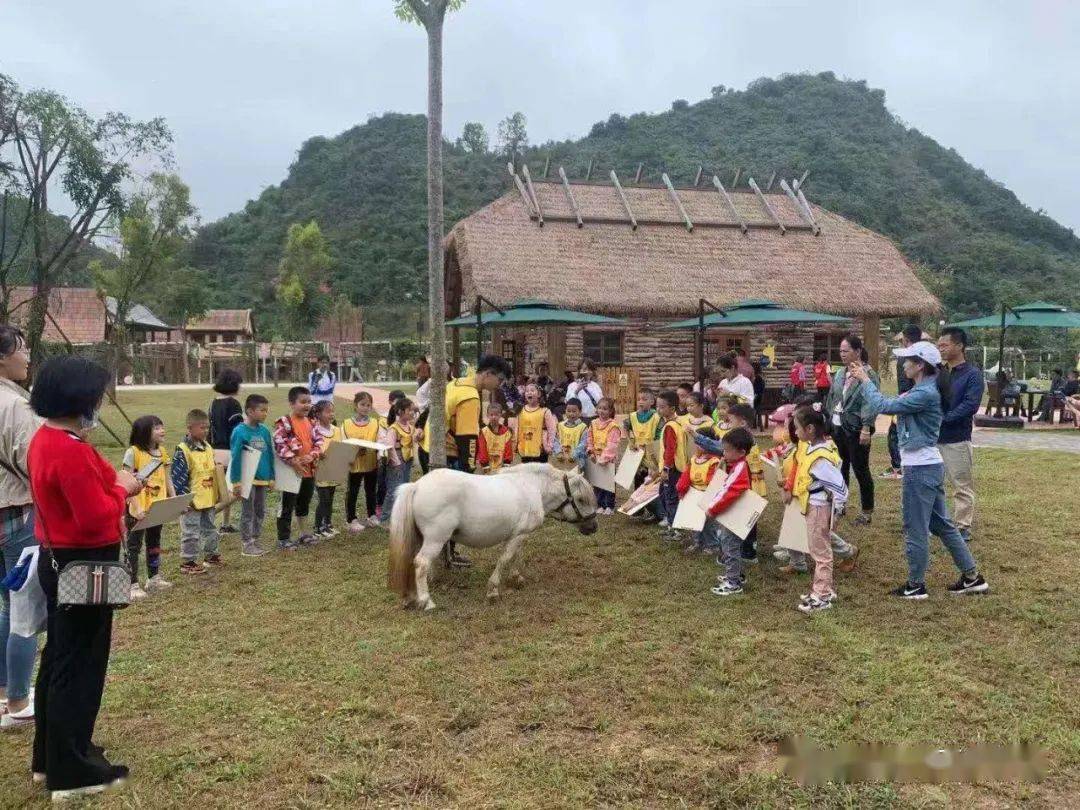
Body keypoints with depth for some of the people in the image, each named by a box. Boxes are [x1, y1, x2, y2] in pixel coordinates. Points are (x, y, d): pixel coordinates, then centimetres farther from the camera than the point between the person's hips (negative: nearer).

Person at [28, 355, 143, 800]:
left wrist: (111, 484, 2)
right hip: (83, 566, -10)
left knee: (59, 658, 19)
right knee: (80, 665, 1)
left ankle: (50, 756, 33)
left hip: (58, 560, 10)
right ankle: (71, 771, 13)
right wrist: (121, 489, -11)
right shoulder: (71, 450, -25)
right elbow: (95, 519, -26)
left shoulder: (45, 439, 7)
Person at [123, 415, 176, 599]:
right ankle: (132, 584, 7)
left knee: (154, 542, 19)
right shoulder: (133, 452, -15)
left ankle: (154, 578, 33)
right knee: (134, 545, 2)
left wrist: (174, 499, 1)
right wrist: (137, 507, -24)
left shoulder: (162, 451, 6)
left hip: (157, 506, 7)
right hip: (139, 509, -7)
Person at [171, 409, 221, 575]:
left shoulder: (208, 448, 8)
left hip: (209, 499, 8)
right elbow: (178, 477, -17)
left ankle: (211, 555, 33)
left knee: (210, 529, 19)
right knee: (191, 532, 1)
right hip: (192, 501, -8)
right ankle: (187, 562, 11)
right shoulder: (183, 451, -16)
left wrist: (217, 494, 18)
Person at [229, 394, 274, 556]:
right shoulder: (240, 431, -13)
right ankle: (246, 544, 14)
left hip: (262, 479, 6)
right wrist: (236, 482, -14)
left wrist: (271, 477, 8)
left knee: (260, 512, 14)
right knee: (248, 513, 4)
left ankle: (255, 540, 26)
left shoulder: (265, 431, 3)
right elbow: (235, 458, -13)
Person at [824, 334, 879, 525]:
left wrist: (866, 428, -23)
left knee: (860, 469, 1)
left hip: (856, 429, -7)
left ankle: (867, 511, 12)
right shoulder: (840, 373, 11)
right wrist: (827, 421, 14)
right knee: (840, 467, 14)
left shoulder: (868, 374, -12)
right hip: (837, 427, 7)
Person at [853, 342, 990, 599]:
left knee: (915, 528, 2)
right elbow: (893, 406, 11)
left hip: (920, 468, -10)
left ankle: (916, 585, 15)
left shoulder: (924, 393, -20)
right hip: (928, 465, 10)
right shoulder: (924, 390, 12)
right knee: (941, 523, 18)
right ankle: (972, 576, 25)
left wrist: (865, 380, -9)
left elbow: (883, 406, -21)